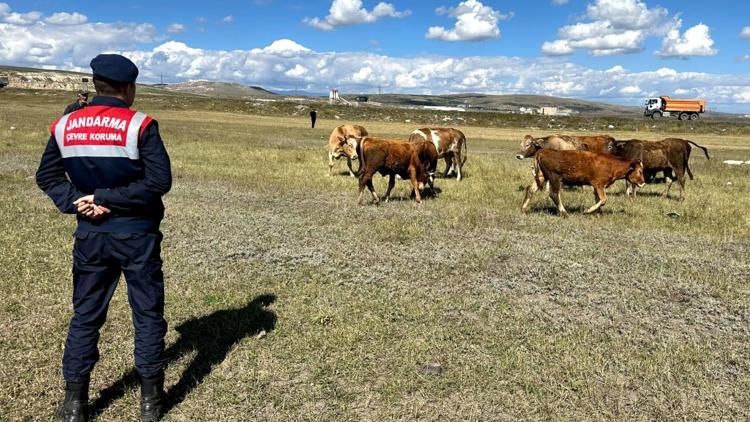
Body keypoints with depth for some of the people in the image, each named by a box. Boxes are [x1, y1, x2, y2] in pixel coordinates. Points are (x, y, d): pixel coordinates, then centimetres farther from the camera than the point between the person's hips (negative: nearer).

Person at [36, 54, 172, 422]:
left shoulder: (64, 126, 2)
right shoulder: (139, 125, -12)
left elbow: (46, 175, 6)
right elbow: (160, 181, -18)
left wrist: (77, 202, -6)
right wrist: (106, 197, -13)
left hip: (90, 235, 4)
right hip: (137, 236, -4)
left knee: (85, 315, 15)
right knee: (147, 315, 9)